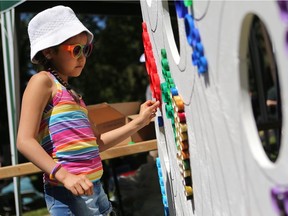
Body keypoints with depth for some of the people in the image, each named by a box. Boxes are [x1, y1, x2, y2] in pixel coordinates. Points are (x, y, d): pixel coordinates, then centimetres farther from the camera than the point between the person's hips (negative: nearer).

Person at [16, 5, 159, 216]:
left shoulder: (72, 94, 20)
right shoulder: (43, 81, -5)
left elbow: (97, 143, 24)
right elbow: (25, 141, -15)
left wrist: (138, 122, 17)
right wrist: (65, 176, -25)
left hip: (94, 188, 9)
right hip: (68, 192, -9)